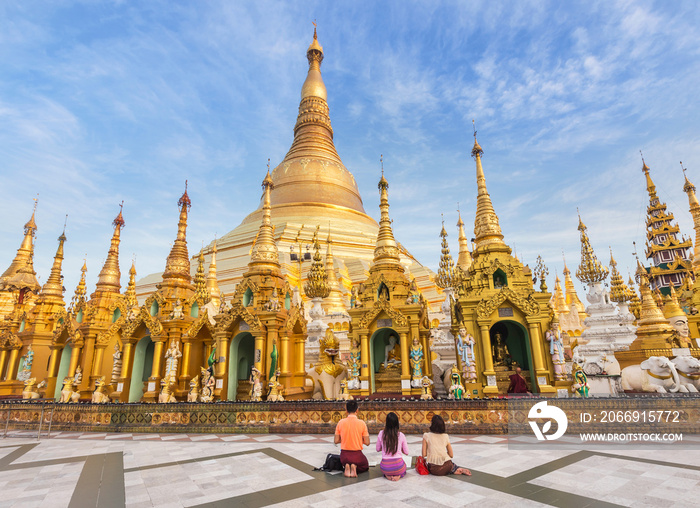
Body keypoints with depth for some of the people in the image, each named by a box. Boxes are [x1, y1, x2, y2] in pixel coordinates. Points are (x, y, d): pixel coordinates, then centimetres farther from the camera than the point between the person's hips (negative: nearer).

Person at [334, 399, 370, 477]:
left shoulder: (341, 422, -7)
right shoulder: (362, 423, -13)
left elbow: (336, 441, -3)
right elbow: (367, 443, -10)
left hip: (344, 455, 2)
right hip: (357, 455, -2)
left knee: (346, 463, 36)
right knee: (365, 467, 29)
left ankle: (347, 467, 0)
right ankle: (355, 467, -4)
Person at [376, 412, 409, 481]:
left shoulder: (381, 434, -3)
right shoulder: (401, 435, -5)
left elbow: (378, 449, 11)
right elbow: (406, 452, 5)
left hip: (385, 467, 1)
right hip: (398, 466, -1)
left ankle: (387, 475, 5)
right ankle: (398, 475, 2)